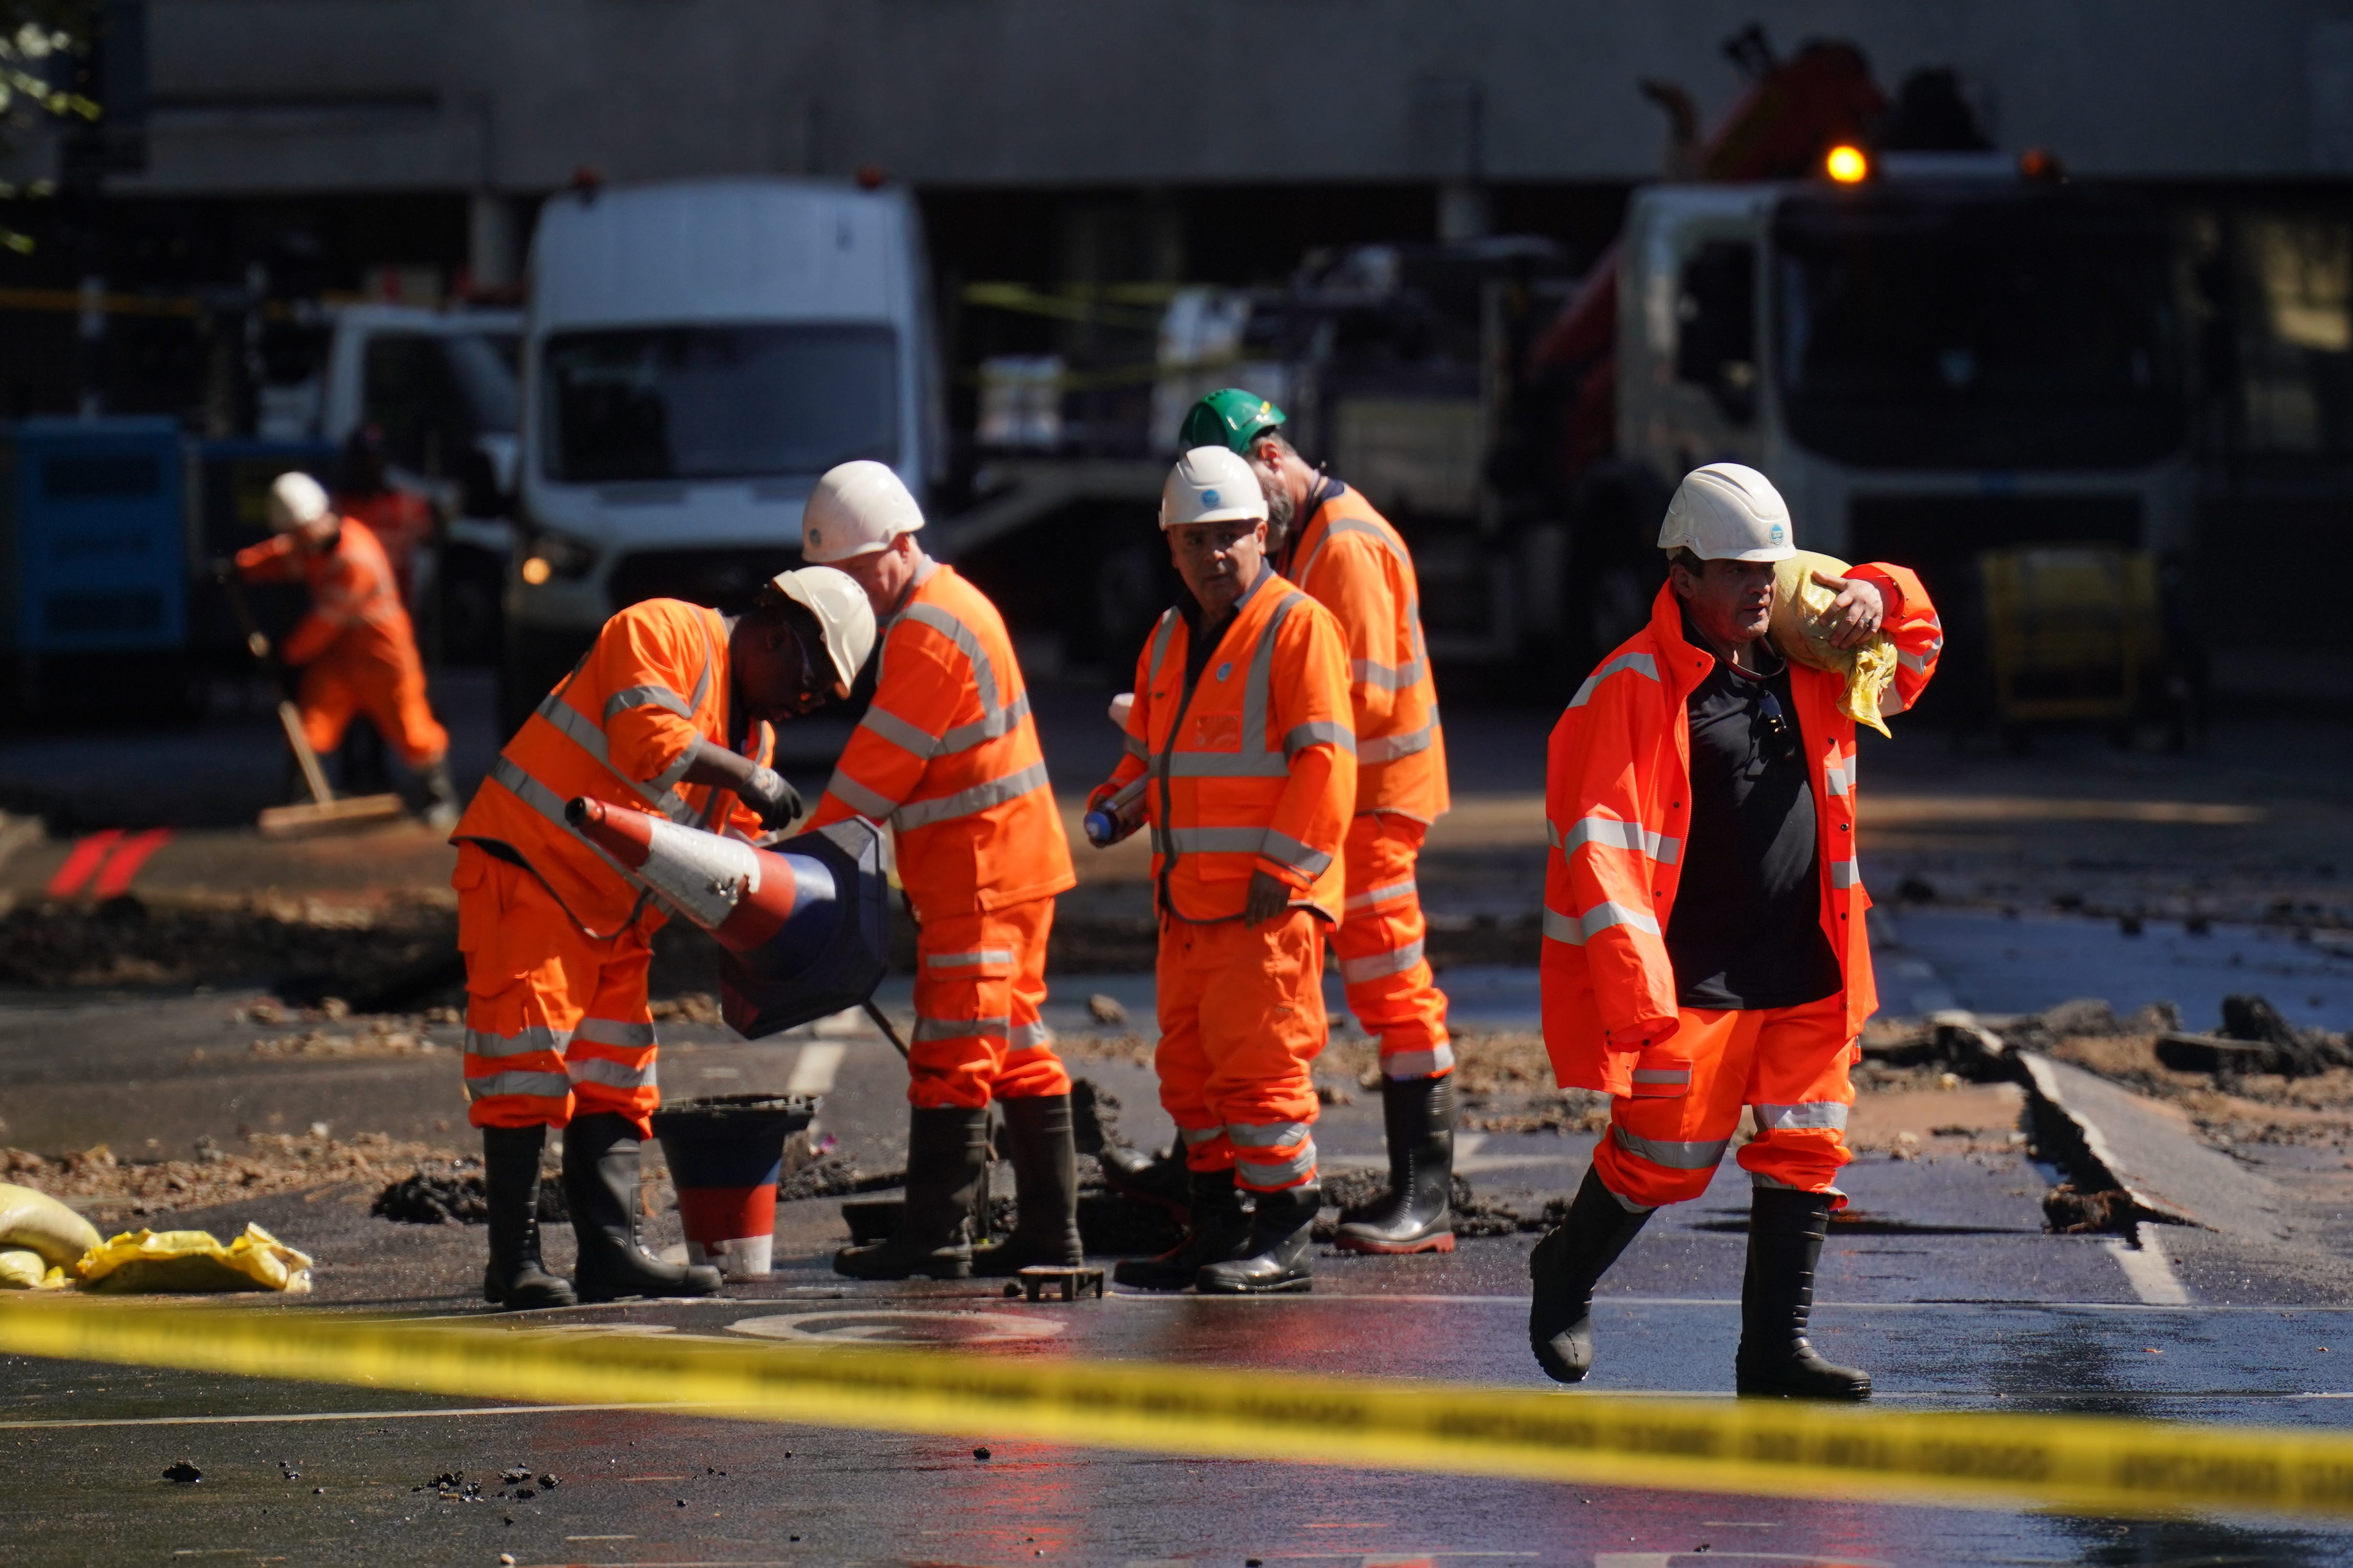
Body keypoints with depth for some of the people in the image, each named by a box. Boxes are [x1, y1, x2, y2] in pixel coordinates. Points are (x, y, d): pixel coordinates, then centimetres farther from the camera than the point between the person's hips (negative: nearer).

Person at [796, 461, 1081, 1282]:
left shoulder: (931, 632, -17)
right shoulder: (947, 605, 16)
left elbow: (880, 767, -17)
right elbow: (884, 748, 19)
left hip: (981, 874, -11)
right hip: (1011, 865, 11)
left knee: (952, 1053, -8)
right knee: (1017, 1047, 12)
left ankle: (934, 1236, -7)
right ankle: (1050, 1228, 14)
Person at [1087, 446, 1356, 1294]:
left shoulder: (1296, 627, -9)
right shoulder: (1171, 639, 17)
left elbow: (1324, 759, -14)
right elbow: (1150, 748, 28)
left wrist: (1284, 866, -18)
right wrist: (1120, 803, 6)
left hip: (1269, 900, -9)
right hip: (1188, 898, 9)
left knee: (1256, 1062, -9)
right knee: (1190, 1062, 12)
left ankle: (1283, 1240, -4)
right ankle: (1215, 1230, 21)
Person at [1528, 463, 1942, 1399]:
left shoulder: (1804, 668, 10)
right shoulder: (1631, 689, -10)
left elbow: (1914, 652, 26)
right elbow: (1598, 843, -14)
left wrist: (1879, 596, 1)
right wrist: (1634, 986, -21)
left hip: (1806, 972, 6)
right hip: (1690, 979, -6)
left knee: (1805, 1153, 2)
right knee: (1665, 1155, -1)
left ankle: (1775, 1348, 9)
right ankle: (1565, 1279, 27)